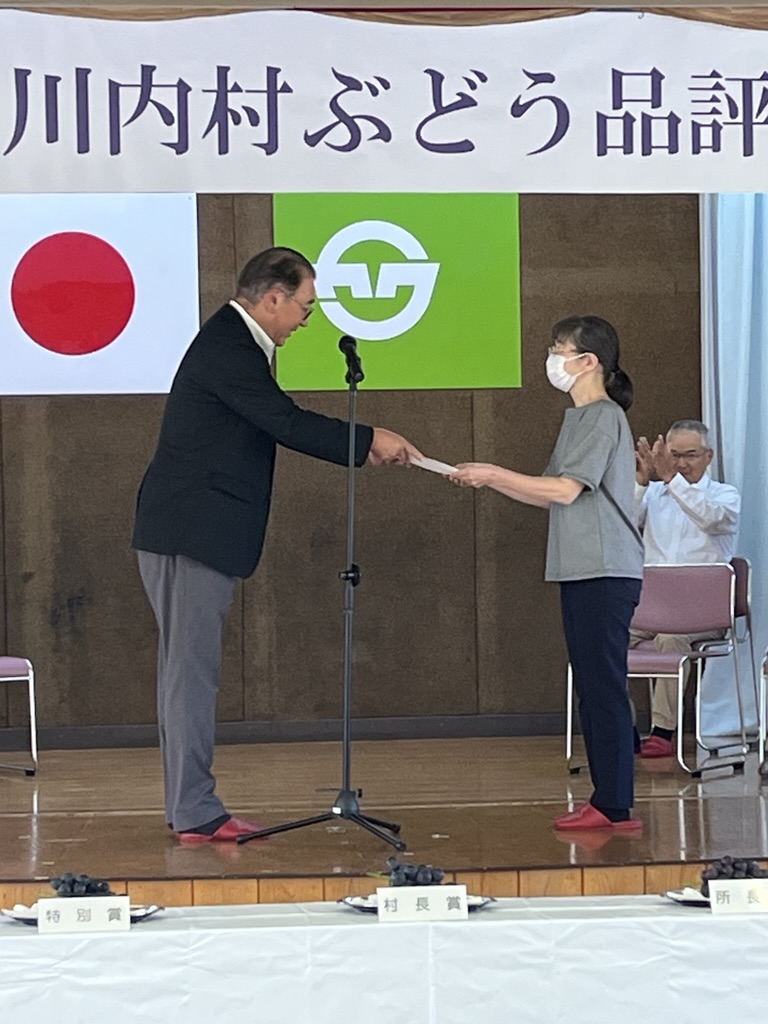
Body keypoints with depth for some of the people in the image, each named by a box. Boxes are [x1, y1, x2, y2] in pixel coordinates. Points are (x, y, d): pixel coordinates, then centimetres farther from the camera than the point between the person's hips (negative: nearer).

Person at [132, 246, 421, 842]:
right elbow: (286, 422, -21)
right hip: (191, 535, -11)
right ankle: (195, 813, -5)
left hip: (197, 535, 11)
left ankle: (190, 806, 15)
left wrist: (361, 450, 16)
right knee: (192, 669, -8)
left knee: (190, 670, 11)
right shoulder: (227, 349, -16)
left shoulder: (234, 344, 18)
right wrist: (369, 439, -13)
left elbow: (278, 426, 22)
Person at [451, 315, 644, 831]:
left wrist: (496, 474, -11)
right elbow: (549, 495, 21)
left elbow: (567, 489, -16)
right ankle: (605, 801, 12)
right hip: (582, 572, 10)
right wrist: (487, 479, 13)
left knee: (605, 685, -9)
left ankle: (617, 807, -8)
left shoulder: (604, 417, -10)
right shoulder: (579, 418, 19)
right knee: (591, 686, 9)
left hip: (607, 573, -10)